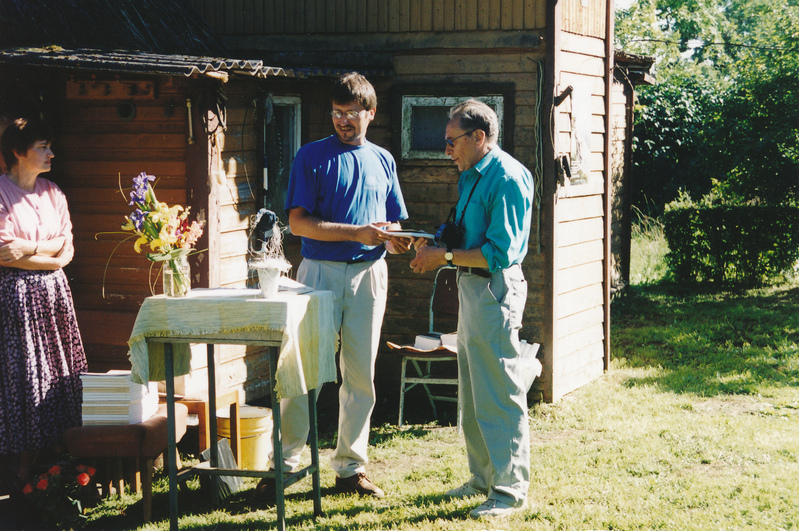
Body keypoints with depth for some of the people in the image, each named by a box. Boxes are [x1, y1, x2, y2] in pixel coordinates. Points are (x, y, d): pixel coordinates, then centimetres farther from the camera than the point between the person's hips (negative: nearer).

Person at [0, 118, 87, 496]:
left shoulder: (53, 193, 13)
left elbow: (67, 248, 9)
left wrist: (31, 247, -7)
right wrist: (50, 256, -10)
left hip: (52, 293, 6)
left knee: (55, 375, 4)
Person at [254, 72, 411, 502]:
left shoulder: (382, 160, 14)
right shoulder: (312, 157, 1)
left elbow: (393, 223, 18)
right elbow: (298, 222, -7)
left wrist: (393, 242, -7)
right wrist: (358, 233, -16)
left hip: (368, 274, 4)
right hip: (319, 272, -3)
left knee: (361, 374, 6)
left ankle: (350, 467, 15)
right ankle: (283, 463, 4)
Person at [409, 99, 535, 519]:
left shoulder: (507, 178, -16)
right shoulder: (471, 176, 14)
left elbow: (500, 252, -21)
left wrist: (445, 256, -18)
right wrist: (435, 246, 4)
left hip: (495, 289, -10)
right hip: (470, 287, 10)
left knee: (499, 393, -5)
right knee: (473, 390, 17)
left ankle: (510, 488, 2)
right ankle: (484, 476, 29)